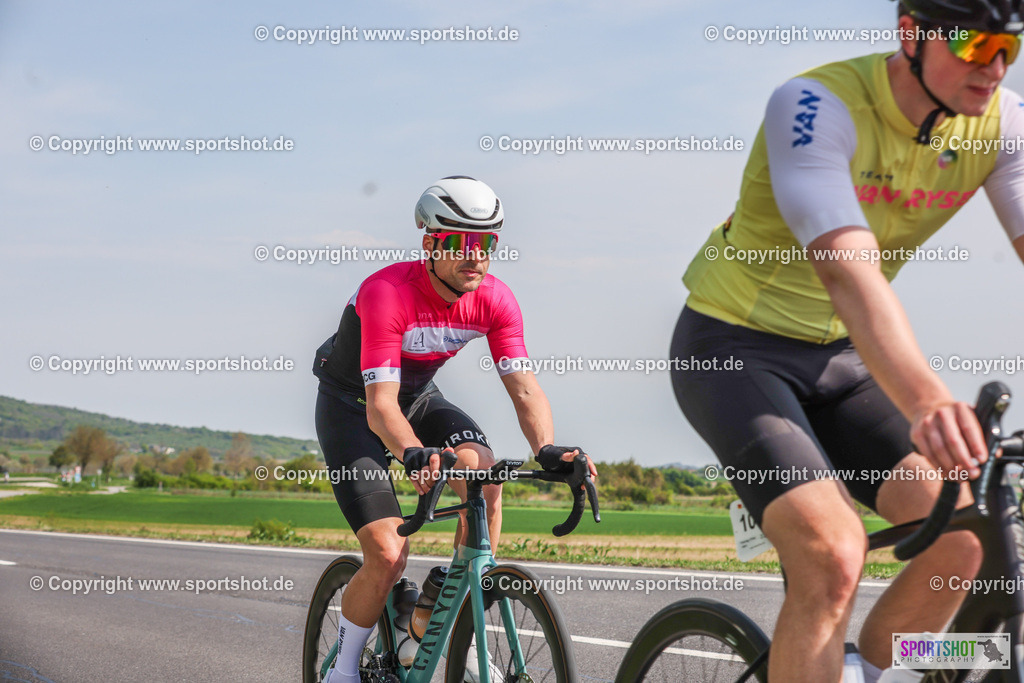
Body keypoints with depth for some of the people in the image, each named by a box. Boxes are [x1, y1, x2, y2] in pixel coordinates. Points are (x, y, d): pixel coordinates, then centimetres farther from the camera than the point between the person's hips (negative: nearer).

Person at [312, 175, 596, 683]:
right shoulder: (386, 293, -33)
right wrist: (414, 454, -60)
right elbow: (381, 404, -40)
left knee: (485, 473, -26)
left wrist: (547, 449, -41)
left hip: (419, 398, 5)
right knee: (387, 556, -18)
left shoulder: (495, 299, -17)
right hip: (351, 407, -4)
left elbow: (522, 385, -21)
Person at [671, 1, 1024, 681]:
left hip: (837, 354, 6)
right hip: (735, 349, -6)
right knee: (833, 554, -26)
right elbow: (846, 270, -40)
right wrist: (927, 403, -55)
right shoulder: (817, 106, -27)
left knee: (960, 538, -12)